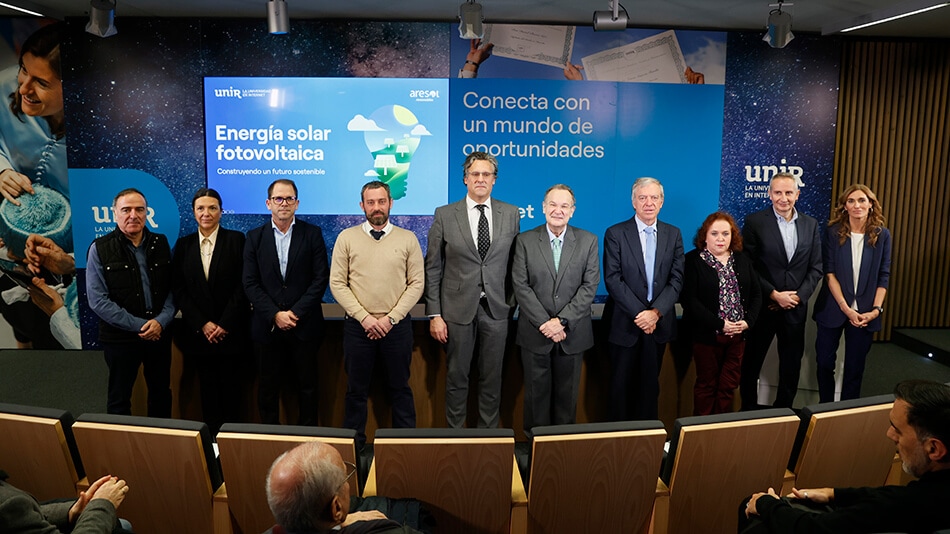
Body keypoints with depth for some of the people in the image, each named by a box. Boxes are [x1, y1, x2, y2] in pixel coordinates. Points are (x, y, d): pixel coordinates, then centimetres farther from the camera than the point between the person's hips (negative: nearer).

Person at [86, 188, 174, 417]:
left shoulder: (160, 243, 3)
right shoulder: (100, 249, -6)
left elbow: (172, 288, 4)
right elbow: (98, 300, -11)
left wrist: (161, 321, -12)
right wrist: (139, 325, -14)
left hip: (159, 334, 3)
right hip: (120, 337, -3)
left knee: (161, 395, 15)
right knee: (119, 400, 9)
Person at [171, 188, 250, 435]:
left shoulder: (236, 240, -2)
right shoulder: (183, 245, 7)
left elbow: (242, 286, -6)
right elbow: (178, 289, 3)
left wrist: (225, 324, -11)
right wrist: (202, 324, -6)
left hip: (231, 331, -2)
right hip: (198, 332, 3)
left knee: (231, 389, 3)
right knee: (208, 389, 9)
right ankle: (211, 434, 20)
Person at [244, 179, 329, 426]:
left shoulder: (312, 234, 1)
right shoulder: (255, 237, 5)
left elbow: (320, 279, -4)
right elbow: (250, 284, 0)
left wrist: (295, 312, -12)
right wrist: (275, 315, -11)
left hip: (305, 325, -1)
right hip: (267, 326, 1)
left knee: (307, 386, 8)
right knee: (268, 387, 10)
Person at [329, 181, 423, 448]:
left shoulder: (407, 239, 2)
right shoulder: (347, 238, 2)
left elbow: (416, 284, -2)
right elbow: (337, 283, -2)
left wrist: (390, 318, -10)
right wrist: (364, 317, -11)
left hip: (397, 325, 0)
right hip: (357, 326, 0)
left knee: (400, 388, 10)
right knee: (356, 390, 10)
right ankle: (354, 443, 24)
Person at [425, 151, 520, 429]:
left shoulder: (510, 214, 3)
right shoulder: (444, 215, -1)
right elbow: (432, 269, -1)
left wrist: (512, 303, 2)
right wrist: (434, 315, -5)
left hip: (496, 309, 1)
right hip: (458, 309, -1)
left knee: (492, 378, 11)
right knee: (456, 377, 9)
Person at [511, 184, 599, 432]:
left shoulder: (588, 241, 2)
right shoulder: (525, 241, 0)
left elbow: (590, 286, -4)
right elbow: (521, 286, -5)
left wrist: (562, 321, -13)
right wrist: (545, 323, -14)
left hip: (572, 334, 1)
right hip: (535, 334, 0)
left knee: (567, 395, 9)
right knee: (537, 393, 8)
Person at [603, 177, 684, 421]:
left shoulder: (673, 234, 6)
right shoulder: (615, 234, -4)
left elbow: (676, 279, 0)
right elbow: (613, 279, -10)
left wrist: (655, 312, -13)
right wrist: (639, 313, -15)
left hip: (659, 323, 3)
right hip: (625, 324, -3)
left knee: (650, 384, 12)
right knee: (622, 384, 6)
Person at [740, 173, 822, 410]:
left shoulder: (811, 224, 5)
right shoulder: (755, 222, -7)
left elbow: (816, 267, 6)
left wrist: (798, 296, -7)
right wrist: (774, 295, -14)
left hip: (796, 308, 3)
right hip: (762, 307, -3)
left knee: (791, 367, 13)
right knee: (751, 364, 8)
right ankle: (748, 412, 24)